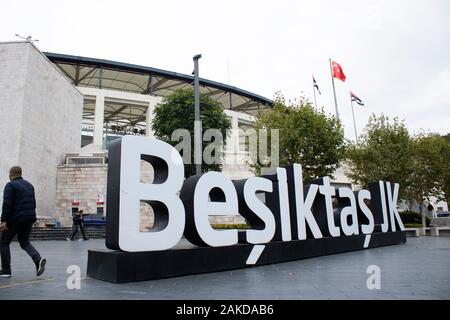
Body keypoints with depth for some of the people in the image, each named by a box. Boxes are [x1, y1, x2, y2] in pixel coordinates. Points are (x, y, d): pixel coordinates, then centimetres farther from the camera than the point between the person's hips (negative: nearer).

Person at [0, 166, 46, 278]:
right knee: (25, 242, 17)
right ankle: (38, 259, -8)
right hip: (29, 218, 6)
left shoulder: (10, 185, -7)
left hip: (15, 219, -6)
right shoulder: (29, 185, 16)